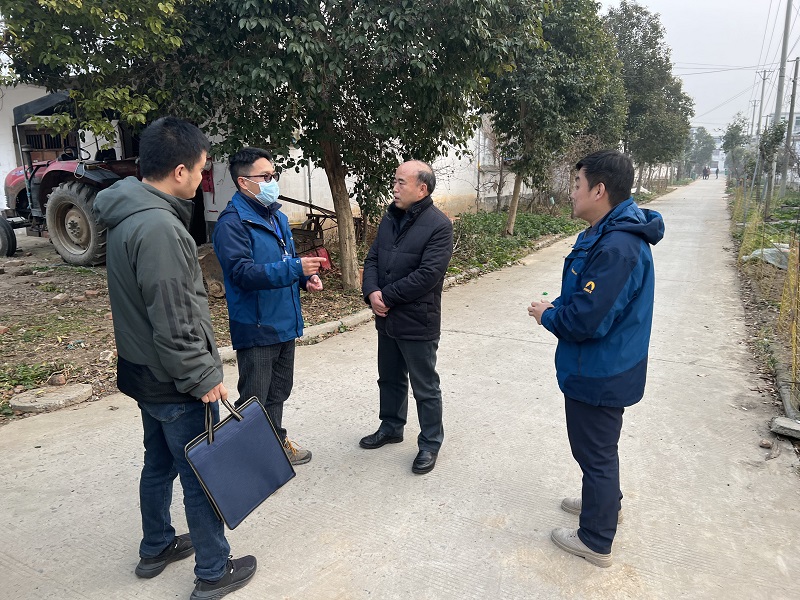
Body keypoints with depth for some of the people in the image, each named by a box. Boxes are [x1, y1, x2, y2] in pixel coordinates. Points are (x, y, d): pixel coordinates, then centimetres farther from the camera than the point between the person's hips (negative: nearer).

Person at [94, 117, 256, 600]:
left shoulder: (129, 213, 6)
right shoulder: (159, 228, -26)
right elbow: (173, 325, -26)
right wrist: (203, 378, -16)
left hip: (146, 374, 10)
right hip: (175, 382, -10)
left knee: (160, 463, 24)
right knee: (202, 477, 6)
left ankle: (156, 548, 44)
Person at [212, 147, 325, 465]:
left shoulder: (277, 216, 12)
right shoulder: (232, 222, -16)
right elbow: (242, 272, -27)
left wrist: (307, 277, 0)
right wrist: (294, 268, -34)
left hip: (284, 321, 9)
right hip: (255, 327, -8)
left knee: (279, 390, 22)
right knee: (254, 399, 4)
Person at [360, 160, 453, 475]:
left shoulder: (439, 225, -15)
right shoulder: (390, 218, 8)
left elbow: (428, 275, -22)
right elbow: (372, 258, 8)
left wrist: (386, 296, -18)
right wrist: (371, 292, -11)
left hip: (418, 322, -7)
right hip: (386, 319, 7)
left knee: (425, 388, 8)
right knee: (390, 379, 22)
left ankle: (430, 443, 25)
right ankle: (391, 427, 42)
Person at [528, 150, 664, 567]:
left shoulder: (616, 247, -30)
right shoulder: (612, 234, 4)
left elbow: (586, 321, -32)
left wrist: (547, 315, -14)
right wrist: (557, 308, 0)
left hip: (598, 375, -10)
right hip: (605, 369, 10)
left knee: (595, 452, 8)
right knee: (598, 447, 27)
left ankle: (595, 541, 29)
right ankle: (604, 502, 50)